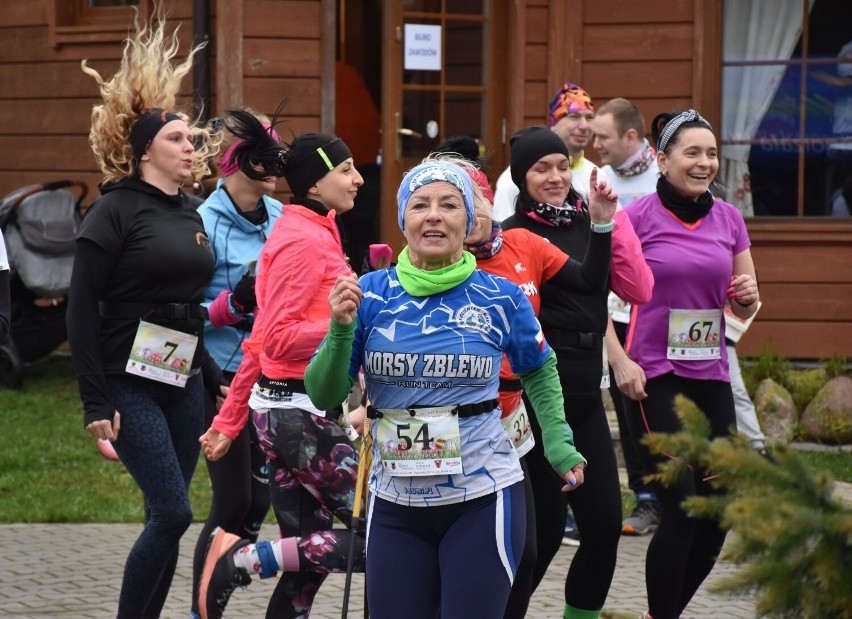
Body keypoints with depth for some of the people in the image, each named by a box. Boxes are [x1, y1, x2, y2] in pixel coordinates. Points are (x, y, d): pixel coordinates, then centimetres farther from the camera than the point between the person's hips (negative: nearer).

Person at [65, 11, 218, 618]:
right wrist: (95, 402, -15)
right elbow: (82, 310, -11)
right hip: (129, 382, -7)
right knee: (173, 512, -14)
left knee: (165, 519, 6)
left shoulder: (190, 216, 13)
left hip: (183, 381, 7)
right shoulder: (116, 210, -8)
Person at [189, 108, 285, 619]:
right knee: (233, 503, -5)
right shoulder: (208, 223, -13)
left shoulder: (279, 217, 6)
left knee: (259, 500, 9)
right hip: (225, 380, -6)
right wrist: (234, 303, -26)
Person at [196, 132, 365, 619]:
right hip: (301, 412, -10)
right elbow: (277, 340, -18)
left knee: (307, 562, 10)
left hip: (285, 409, 10)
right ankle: (245, 560, -9)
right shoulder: (304, 240, -12)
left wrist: (229, 422, 19)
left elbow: (264, 341, 19)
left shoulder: (315, 235, 18)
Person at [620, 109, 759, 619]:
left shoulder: (729, 219, 8)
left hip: (711, 375, 5)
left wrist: (748, 296, -6)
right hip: (654, 378, -5)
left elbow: (744, 308, 17)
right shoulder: (638, 216, -6)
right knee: (682, 510, -11)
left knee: (717, 511, 4)